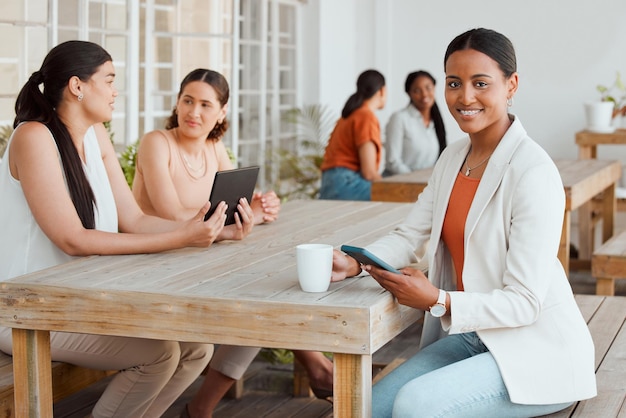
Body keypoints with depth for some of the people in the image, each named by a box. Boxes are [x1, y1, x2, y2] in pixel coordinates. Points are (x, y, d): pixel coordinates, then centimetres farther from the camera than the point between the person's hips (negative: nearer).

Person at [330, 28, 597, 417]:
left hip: (537, 351, -7)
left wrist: (437, 301, -29)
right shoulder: (453, 158, 7)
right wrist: (354, 263, -15)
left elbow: (524, 302, -21)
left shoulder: (533, 173, -20)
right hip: (473, 335, 7)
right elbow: (408, 236, 3)